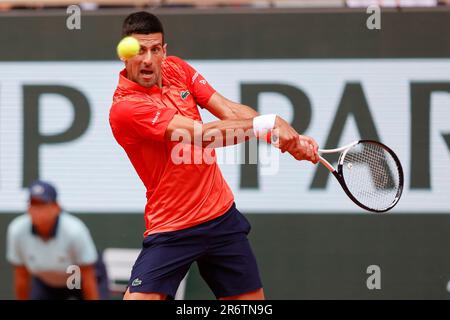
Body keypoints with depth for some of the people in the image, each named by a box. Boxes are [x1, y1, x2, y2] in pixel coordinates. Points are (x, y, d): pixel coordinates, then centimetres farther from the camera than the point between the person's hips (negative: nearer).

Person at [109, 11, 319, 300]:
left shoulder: (177, 69, 2)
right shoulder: (125, 107, -21)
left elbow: (230, 111, -3)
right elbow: (203, 134, -27)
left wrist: (289, 138, -16)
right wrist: (267, 124, -29)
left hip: (222, 214, 6)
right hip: (171, 230, -6)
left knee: (254, 303, 10)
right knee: (137, 298, -22)